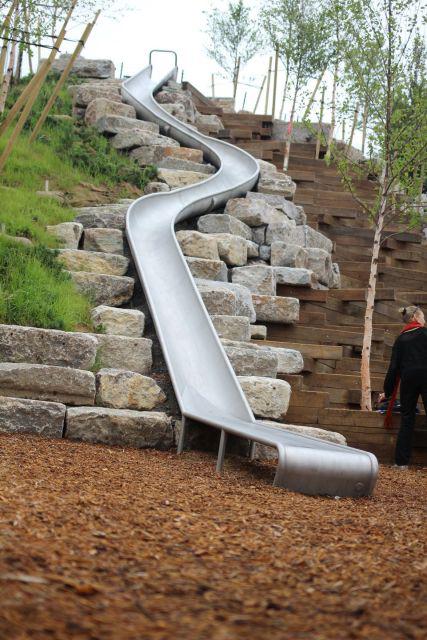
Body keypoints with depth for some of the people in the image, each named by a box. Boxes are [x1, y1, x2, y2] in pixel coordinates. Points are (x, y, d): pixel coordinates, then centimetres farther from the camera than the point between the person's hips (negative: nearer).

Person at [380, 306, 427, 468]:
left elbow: (394, 366, 11)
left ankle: (402, 461, 7)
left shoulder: (401, 339, 13)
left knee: (407, 419, 9)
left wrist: (387, 391, 16)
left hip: (407, 379, 4)